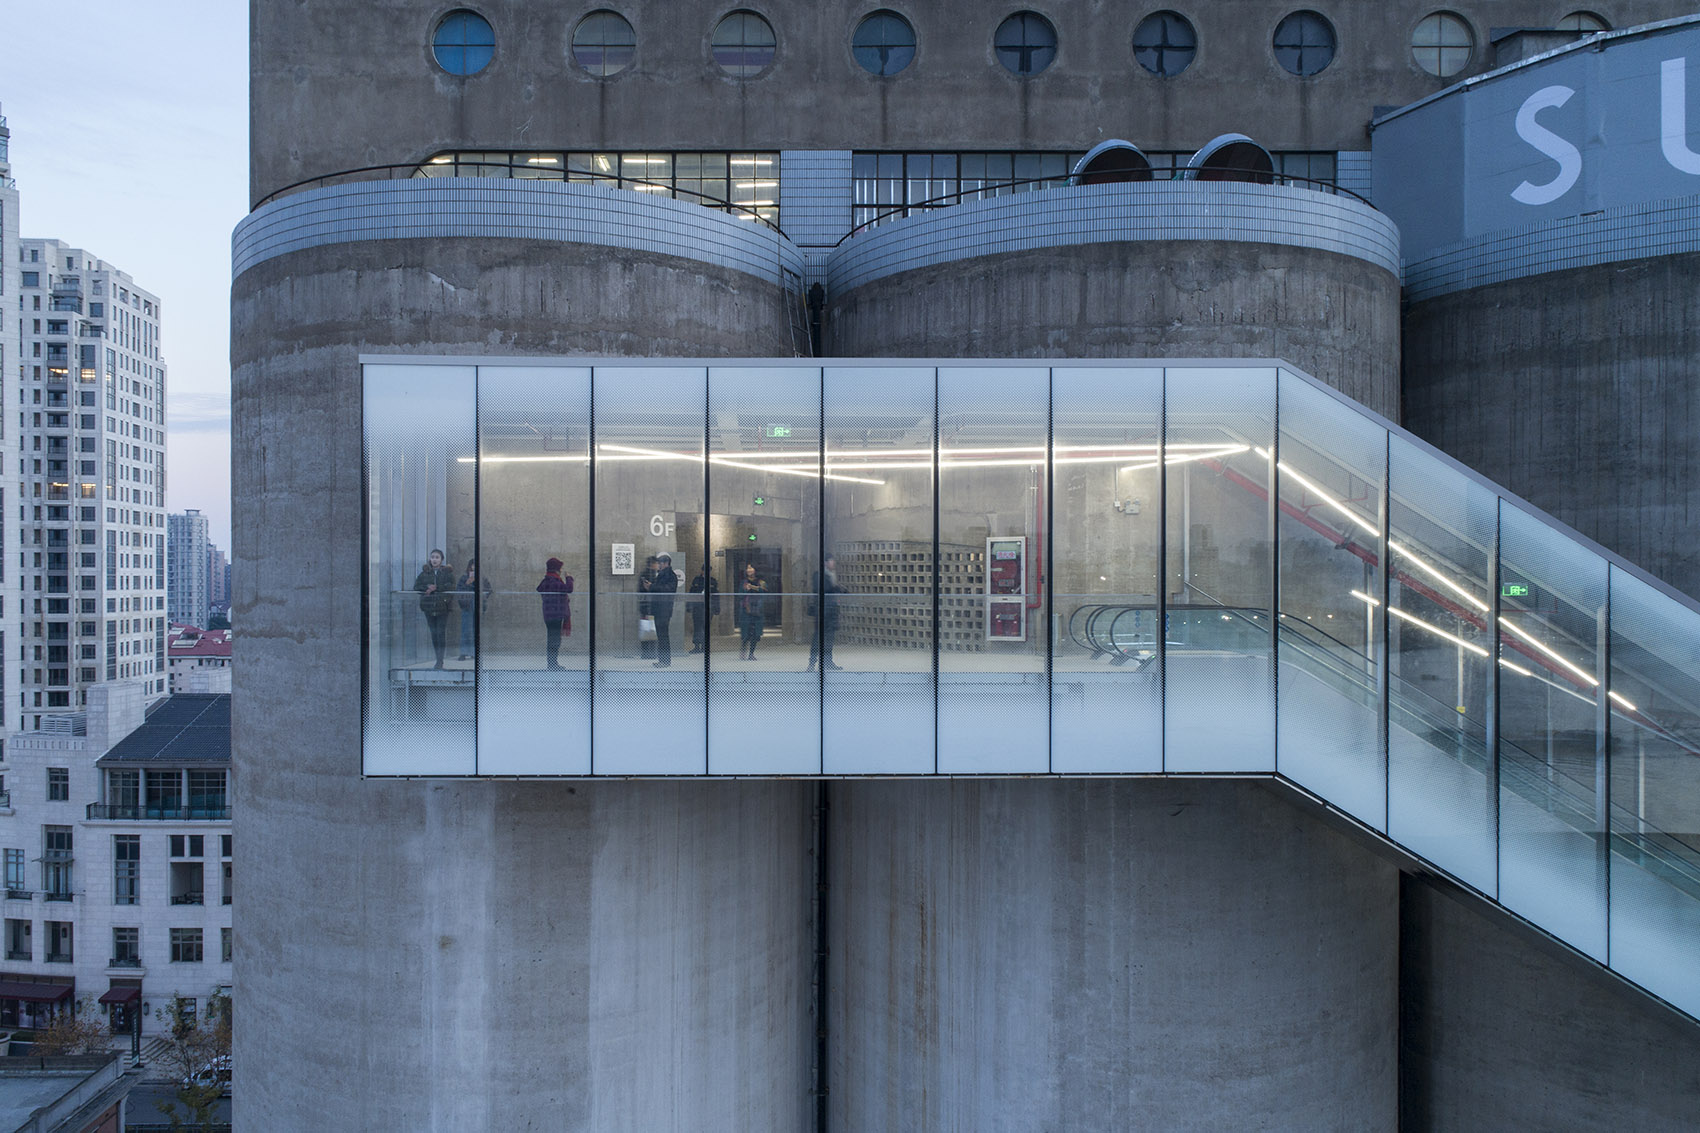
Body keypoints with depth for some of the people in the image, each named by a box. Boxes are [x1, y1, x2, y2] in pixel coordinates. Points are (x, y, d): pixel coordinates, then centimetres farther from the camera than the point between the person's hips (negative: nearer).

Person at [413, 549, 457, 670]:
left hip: (442, 606, -3)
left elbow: (450, 586, -10)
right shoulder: (425, 572, 11)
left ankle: (440, 661, -5)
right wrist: (426, 588, -13)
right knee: (434, 633, 6)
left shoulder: (447, 572, 3)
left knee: (441, 633, -8)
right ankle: (439, 660, 15)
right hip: (429, 606, 3)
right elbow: (416, 586, 5)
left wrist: (436, 588, -17)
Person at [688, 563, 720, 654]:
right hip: (696, 608, 1)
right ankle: (696, 646, 3)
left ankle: (704, 647, 8)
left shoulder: (713, 581, 6)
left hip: (708, 608, -1)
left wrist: (717, 611, 4)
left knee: (706, 627, 1)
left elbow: (716, 596, 7)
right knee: (697, 627, -1)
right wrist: (689, 608, 6)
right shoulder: (696, 580, 8)